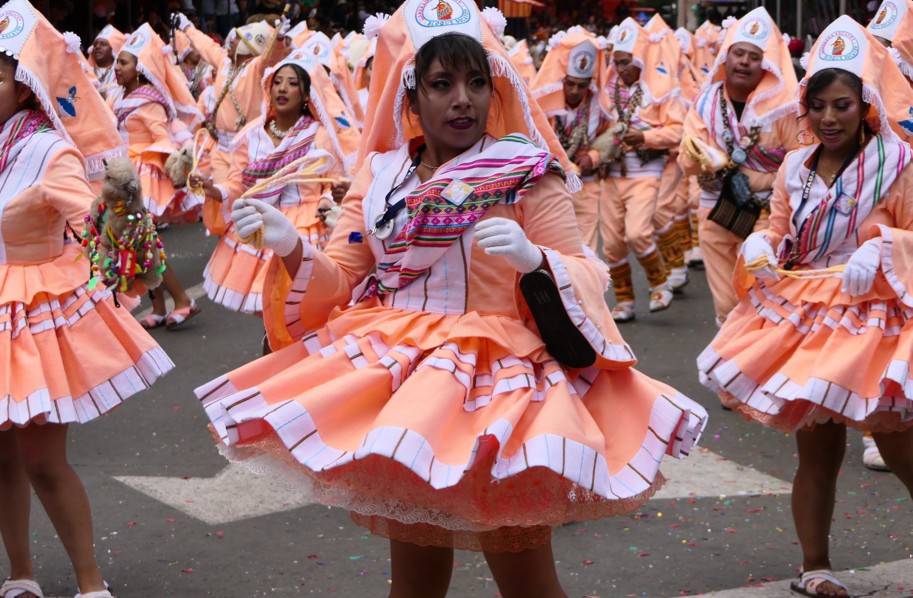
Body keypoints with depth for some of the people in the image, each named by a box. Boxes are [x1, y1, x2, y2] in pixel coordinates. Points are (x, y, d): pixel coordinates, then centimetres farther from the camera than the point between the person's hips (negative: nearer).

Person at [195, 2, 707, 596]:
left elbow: (584, 279, -9)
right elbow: (340, 281, 7)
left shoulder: (528, 173, -6)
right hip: (397, 377, 5)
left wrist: (533, 259, -29)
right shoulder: (383, 176, 7)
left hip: (499, 376, -4)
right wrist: (291, 247, -12)